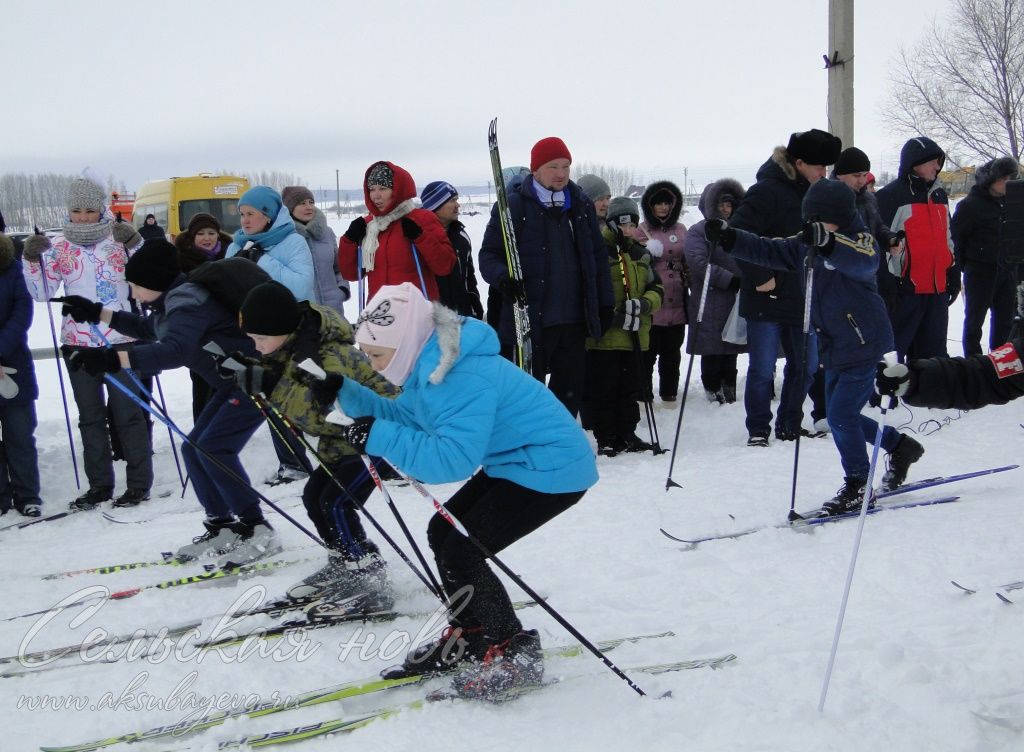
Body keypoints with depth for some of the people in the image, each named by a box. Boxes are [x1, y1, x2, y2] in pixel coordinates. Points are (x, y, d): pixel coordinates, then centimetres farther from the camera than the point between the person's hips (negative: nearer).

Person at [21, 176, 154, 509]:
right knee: (90, 416, 10)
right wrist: (32, 260, -11)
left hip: (120, 341, -3)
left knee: (127, 413, 0)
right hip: (77, 343, 3)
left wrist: (135, 244, -20)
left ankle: (139, 483, 9)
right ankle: (99, 485, 19)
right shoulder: (60, 246, 5)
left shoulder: (120, 238, -1)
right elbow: (43, 293, 2)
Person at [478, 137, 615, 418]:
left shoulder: (581, 205, 9)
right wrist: (502, 277, -24)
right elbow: (489, 253, -3)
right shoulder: (513, 205, -5)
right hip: (529, 320, -5)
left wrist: (604, 304, 12)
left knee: (571, 389, 15)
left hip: (574, 320, 5)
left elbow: (598, 257, 15)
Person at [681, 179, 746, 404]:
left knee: (731, 349, 11)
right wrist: (731, 280, -19)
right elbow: (700, 263, -15)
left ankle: (728, 387, 21)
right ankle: (713, 388, 9)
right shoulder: (697, 232, -2)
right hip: (709, 303, -5)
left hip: (736, 300, 5)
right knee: (712, 350, -2)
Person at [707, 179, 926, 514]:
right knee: (841, 417, 16)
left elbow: (863, 261, -40)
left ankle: (857, 484, 6)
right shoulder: (809, 244, 5)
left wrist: (827, 242, -58)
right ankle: (900, 446, 38)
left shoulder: (860, 240, -17)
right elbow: (771, 250, 7)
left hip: (865, 345, -9)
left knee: (841, 415, -11)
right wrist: (728, 237, -6)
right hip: (835, 348, 9)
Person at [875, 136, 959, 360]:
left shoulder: (940, 195, 17)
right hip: (905, 290, -7)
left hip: (938, 289, 7)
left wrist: (953, 273, 22)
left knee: (933, 351, 13)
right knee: (892, 350, -3)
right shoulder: (891, 197, -7)